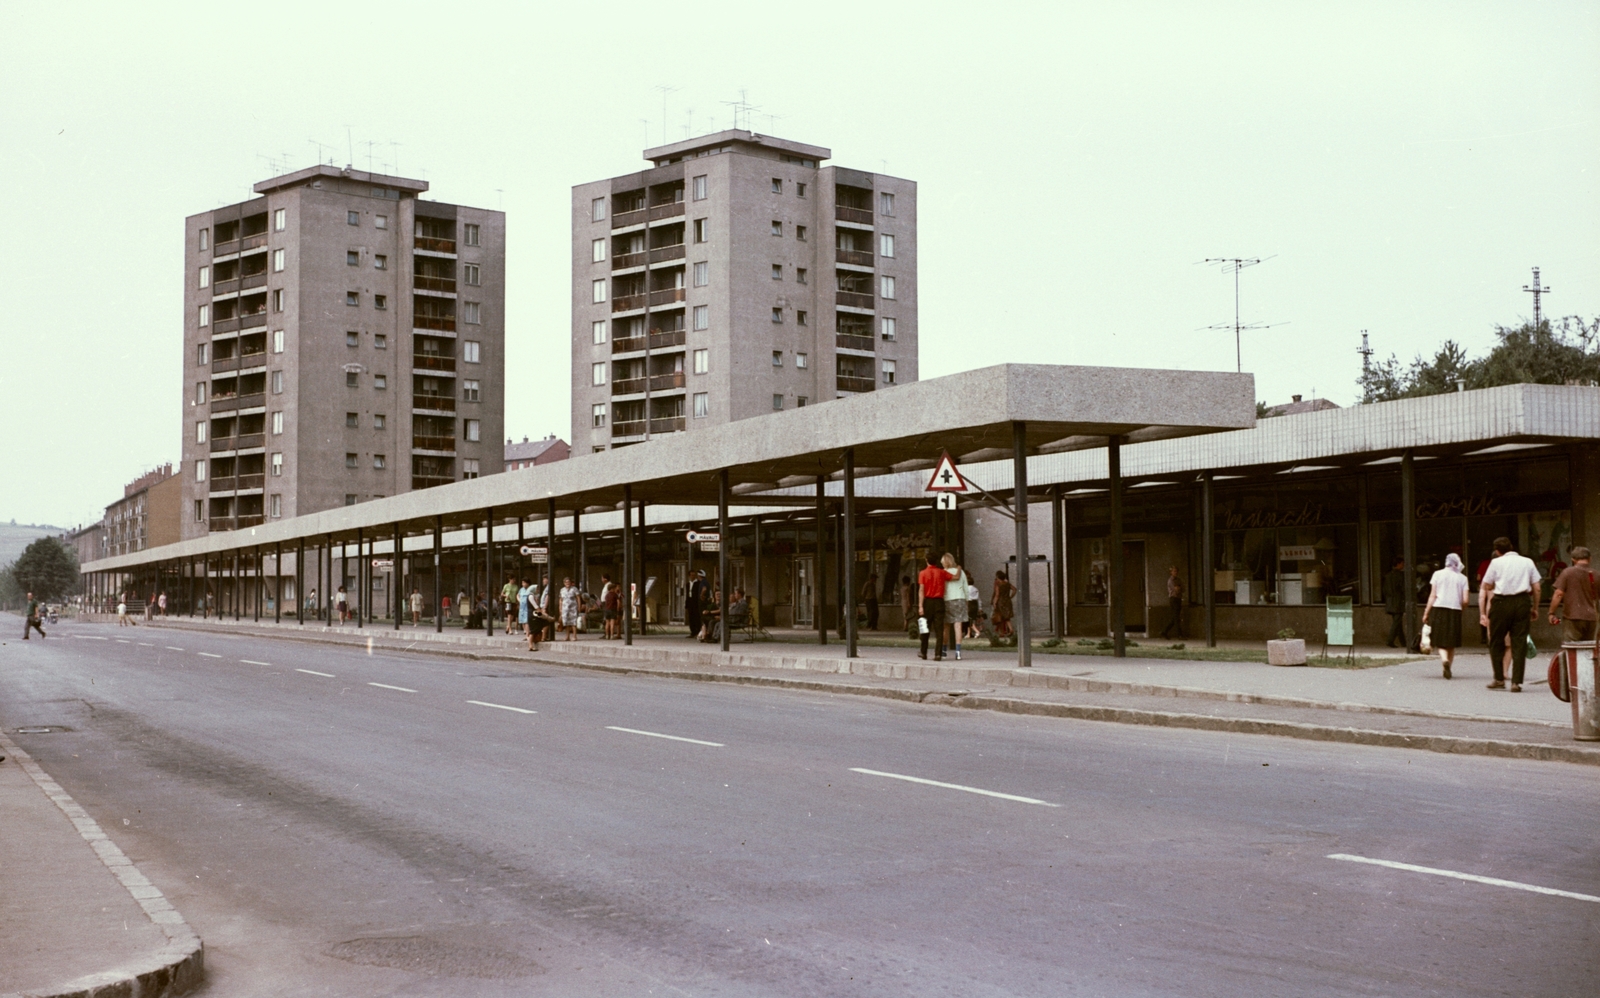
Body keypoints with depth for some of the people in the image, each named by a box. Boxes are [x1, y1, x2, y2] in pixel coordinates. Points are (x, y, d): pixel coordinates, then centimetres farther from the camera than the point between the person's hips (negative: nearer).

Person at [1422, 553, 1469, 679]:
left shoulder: (1438, 574, 3)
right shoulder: (1462, 578, 5)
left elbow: (1432, 596, -1)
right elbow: (1465, 600, -1)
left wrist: (1426, 612, 2)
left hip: (1439, 609, -1)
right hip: (1455, 611, 1)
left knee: (1440, 640, 2)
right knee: (1451, 642, 13)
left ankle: (1444, 659, -25)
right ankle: (1448, 668, 13)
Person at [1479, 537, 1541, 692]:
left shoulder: (1496, 563, 6)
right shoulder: (1527, 562, 12)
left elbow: (1485, 587, 7)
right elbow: (1536, 588, 9)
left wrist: (1483, 613, 13)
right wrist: (1535, 608, 18)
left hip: (1501, 603, -2)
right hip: (1523, 602, 2)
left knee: (1496, 642, 11)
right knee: (1519, 643, 3)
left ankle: (1499, 679, 12)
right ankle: (1516, 682, -2)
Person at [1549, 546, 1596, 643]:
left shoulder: (1568, 572, -6)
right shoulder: (1595, 575, 6)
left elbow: (1558, 594, -11)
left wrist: (1552, 613, -3)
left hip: (1572, 617, -5)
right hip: (1591, 618, 5)